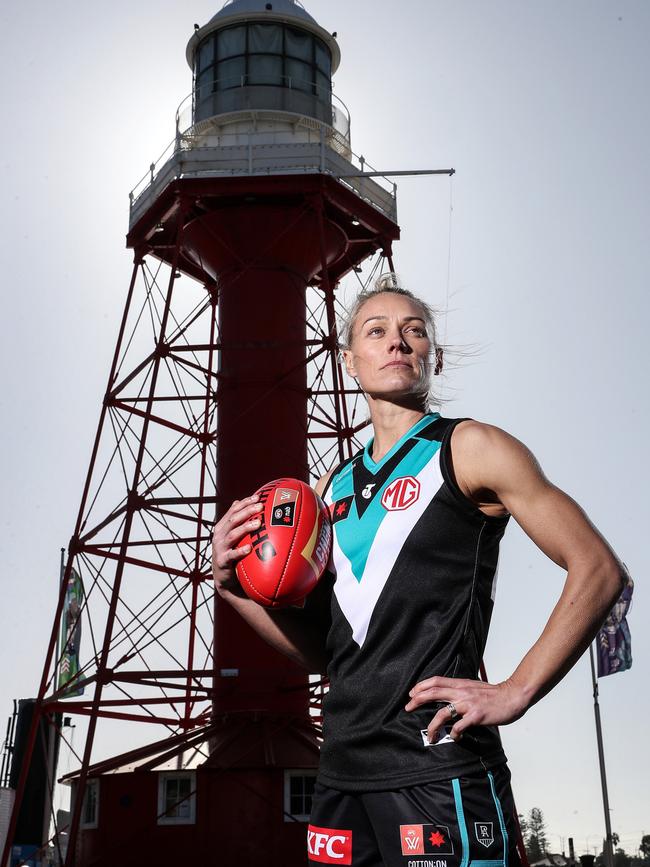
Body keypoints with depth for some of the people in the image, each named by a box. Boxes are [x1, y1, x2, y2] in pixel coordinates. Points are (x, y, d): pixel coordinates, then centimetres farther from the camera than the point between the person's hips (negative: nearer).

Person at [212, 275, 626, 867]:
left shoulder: (470, 450, 0)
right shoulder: (335, 486, 17)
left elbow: (598, 570, -6)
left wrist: (515, 693, -13)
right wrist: (235, 587, 4)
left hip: (440, 766, -5)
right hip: (344, 773, 6)